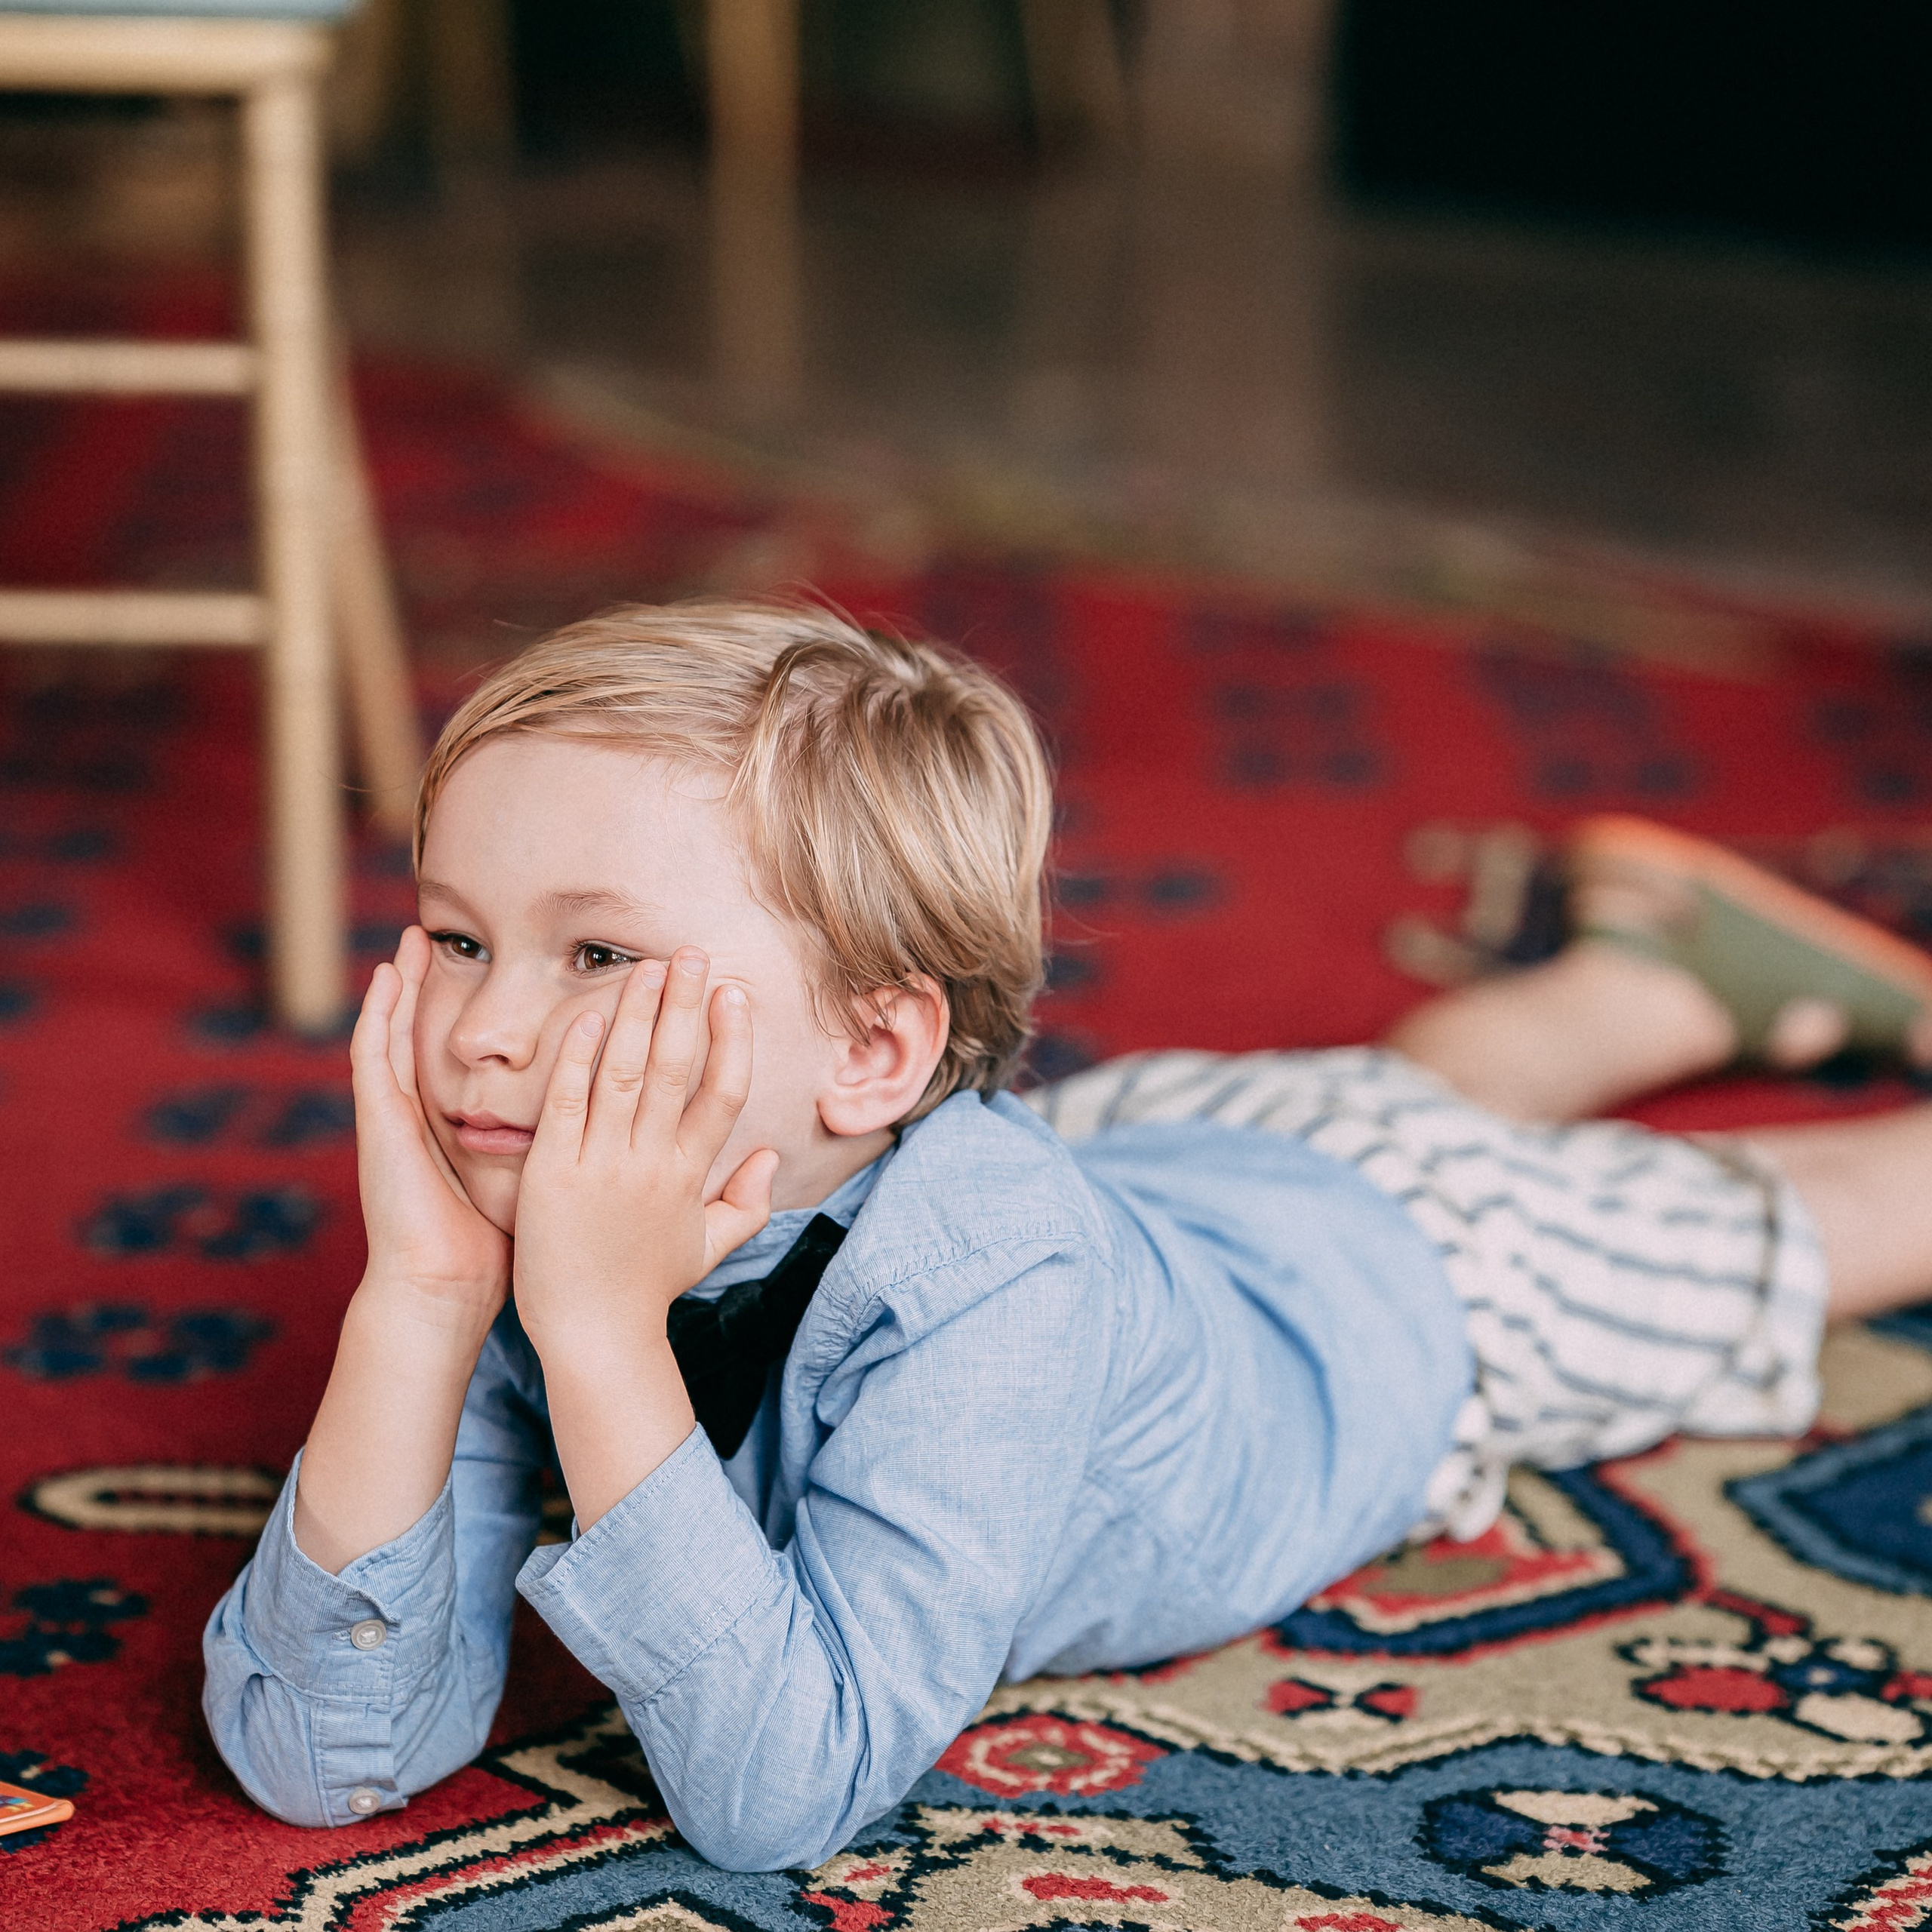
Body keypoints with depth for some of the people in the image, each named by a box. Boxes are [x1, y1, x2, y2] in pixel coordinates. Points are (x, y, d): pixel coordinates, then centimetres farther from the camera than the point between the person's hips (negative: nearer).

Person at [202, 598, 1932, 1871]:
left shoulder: (985, 1290, -48)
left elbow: (780, 1794, -53)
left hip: (1390, 1265, -4)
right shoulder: (541, 1236, -34)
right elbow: (320, 1758, -38)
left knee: (1773, 1234, 25)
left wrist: (605, 1330, -59)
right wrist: (418, 1301, -51)